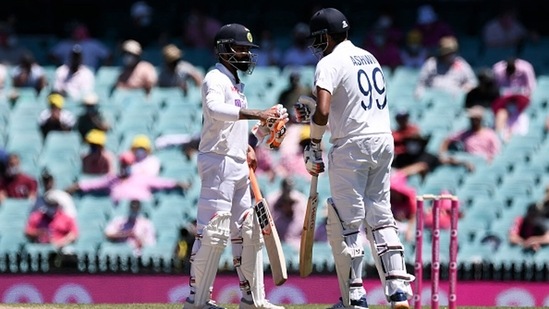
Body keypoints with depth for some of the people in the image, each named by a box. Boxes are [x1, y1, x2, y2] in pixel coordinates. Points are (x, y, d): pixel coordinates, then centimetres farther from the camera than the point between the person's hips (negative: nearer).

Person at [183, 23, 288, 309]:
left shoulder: (234, 82, 19)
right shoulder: (216, 79, -11)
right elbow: (215, 109, -32)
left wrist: (246, 147, 10)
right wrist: (257, 114, -40)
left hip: (238, 166, 10)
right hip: (218, 163, -10)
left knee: (247, 231, 12)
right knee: (213, 231, -12)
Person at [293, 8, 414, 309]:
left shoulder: (330, 63, -10)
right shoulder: (369, 58, 16)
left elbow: (323, 112, -22)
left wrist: (314, 147, -9)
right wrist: (313, 112, 29)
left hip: (352, 146, -8)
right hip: (384, 140, 8)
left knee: (345, 223, 0)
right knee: (380, 218, 11)